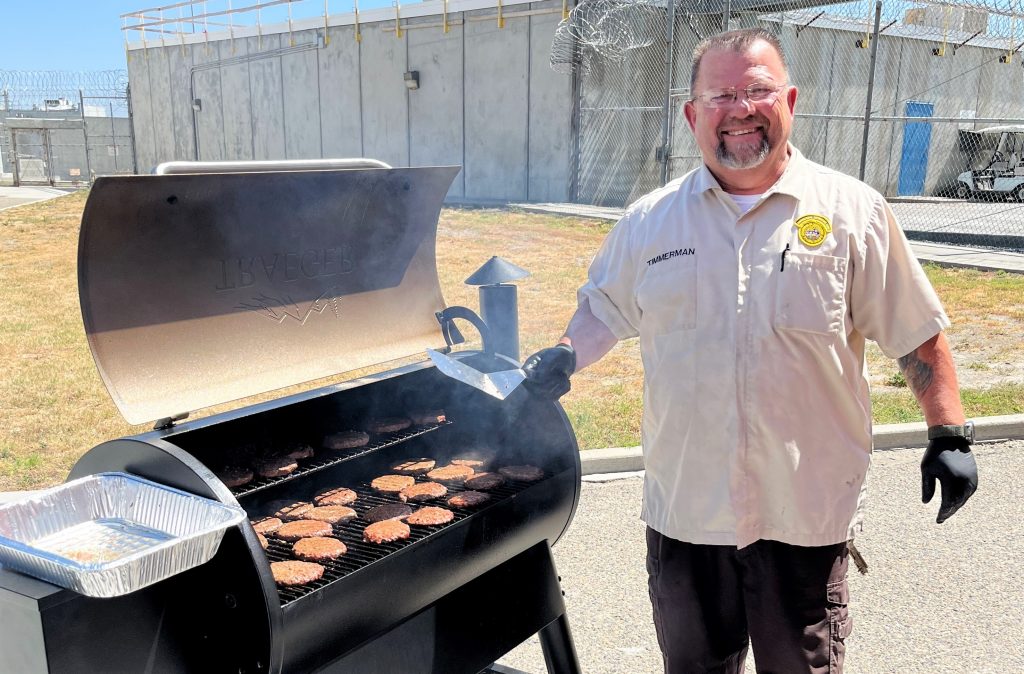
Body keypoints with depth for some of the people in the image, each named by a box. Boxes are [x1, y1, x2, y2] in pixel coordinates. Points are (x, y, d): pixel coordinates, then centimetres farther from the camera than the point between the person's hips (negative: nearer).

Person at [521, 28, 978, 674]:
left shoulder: (854, 211, -4)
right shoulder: (649, 221, 1)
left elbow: (917, 334, 1)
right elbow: (605, 306, 13)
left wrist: (951, 434, -2)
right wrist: (565, 356, -5)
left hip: (808, 513, -2)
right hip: (685, 507, 2)